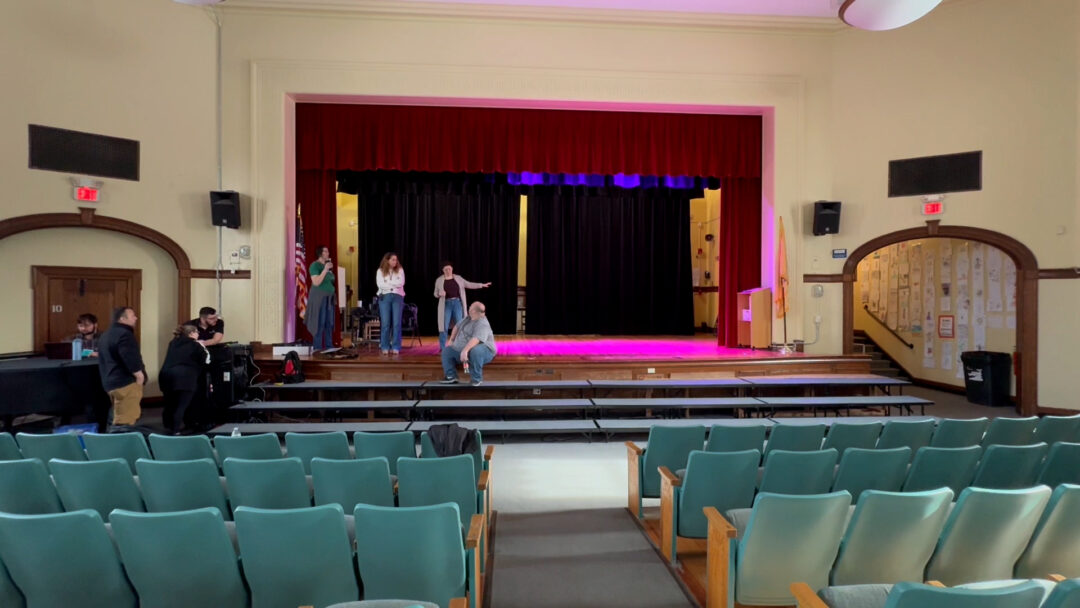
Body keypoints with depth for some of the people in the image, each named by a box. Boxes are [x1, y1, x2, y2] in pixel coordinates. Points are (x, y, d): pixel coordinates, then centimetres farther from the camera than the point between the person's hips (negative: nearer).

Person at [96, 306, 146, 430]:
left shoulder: (106, 335, 19)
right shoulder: (124, 334, -15)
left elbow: (104, 359, 27)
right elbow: (130, 358, -25)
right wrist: (139, 375, -17)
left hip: (110, 382, 11)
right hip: (126, 383, -11)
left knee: (119, 419, 17)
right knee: (124, 423, -12)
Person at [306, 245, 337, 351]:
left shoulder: (328, 265, 16)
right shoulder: (315, 265, -7)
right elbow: (316, 282, -18)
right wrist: (325, 270, -19)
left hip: (329, 298, 7)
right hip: (319, 298, -7)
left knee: (329, 323, 8)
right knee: (319, 323, -6)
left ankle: (329, 346, 13)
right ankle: (318, 347, -2)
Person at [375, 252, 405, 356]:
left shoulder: (400, 270, 9)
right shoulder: (380, 271, 7)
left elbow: (401, 283, -5)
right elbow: (380, 284, -6)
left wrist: (388, 282, -6)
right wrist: (394, 284, -5)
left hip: (397, 297, 0)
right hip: (384, 297, 0)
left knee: (396, 323, -4)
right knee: (385, 323, -2)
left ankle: (395, 347, 0)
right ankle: (385, 347, 4)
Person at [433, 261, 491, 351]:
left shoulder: (458, 278, 6)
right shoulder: (439, 280, 2)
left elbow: (469, 284, 6)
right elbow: (436, 294, 6)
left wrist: (482, 285, -2)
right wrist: (440, 294, -17)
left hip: (457, 303, 1)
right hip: (446, 304, -1)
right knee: (444, 327, -4)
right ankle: (442, 348, 4)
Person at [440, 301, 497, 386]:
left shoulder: (482, 324, -23)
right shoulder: (469, 318, 6)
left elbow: (476, 339, -38)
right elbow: (457, 327, 19)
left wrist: (465, 350, -47)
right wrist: (451, 340, 13)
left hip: (483, 352, -10)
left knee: (475, 351, -41)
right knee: (447, 351, 9)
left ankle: (476, 378, -26)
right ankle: (451, 376, 1)